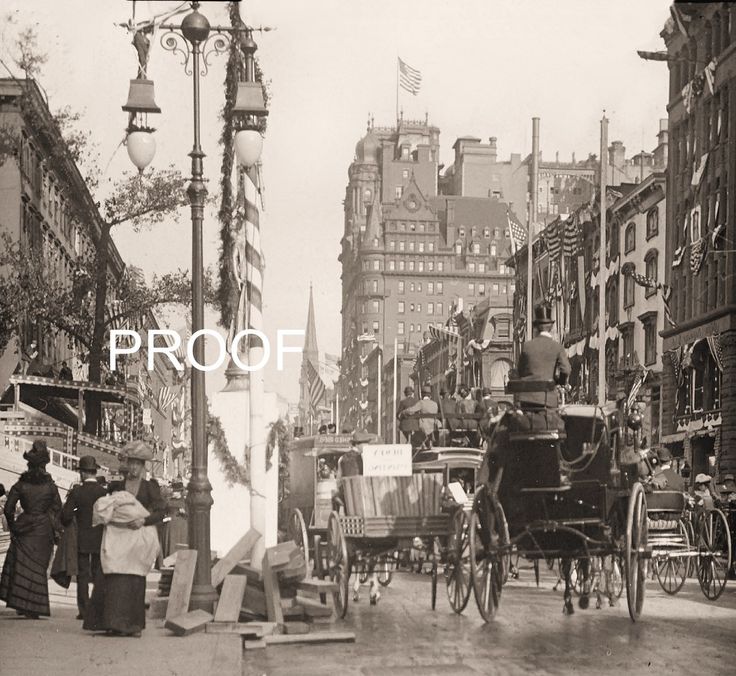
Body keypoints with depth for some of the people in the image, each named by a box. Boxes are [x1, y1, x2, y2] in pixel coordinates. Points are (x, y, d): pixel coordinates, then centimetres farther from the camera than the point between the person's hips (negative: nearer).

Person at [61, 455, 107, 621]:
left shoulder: (76, 492, -8)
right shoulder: (104, 492, -5)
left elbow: (66, 515, -10)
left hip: (82, 540, -1)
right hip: (100, 540, 1)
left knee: (83, 575, 4)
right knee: (99, 574, 10)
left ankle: (84, 610, 1)